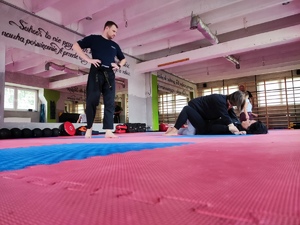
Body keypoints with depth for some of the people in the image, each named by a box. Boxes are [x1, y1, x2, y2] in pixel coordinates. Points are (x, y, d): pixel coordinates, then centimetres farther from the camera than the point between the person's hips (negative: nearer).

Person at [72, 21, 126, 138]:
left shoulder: (114, 45, 21)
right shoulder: (94, 38, 7)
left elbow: (123, 59, 31)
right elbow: (76, 46, 2)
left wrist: (118, 65, 8)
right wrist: (89, 59, -9)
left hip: (109, 75, 5)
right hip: (96, 73, -4)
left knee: (110, 103, -3)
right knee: (92, 101, -7)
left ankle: (108, 131, -2)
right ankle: (89, 129, 8)